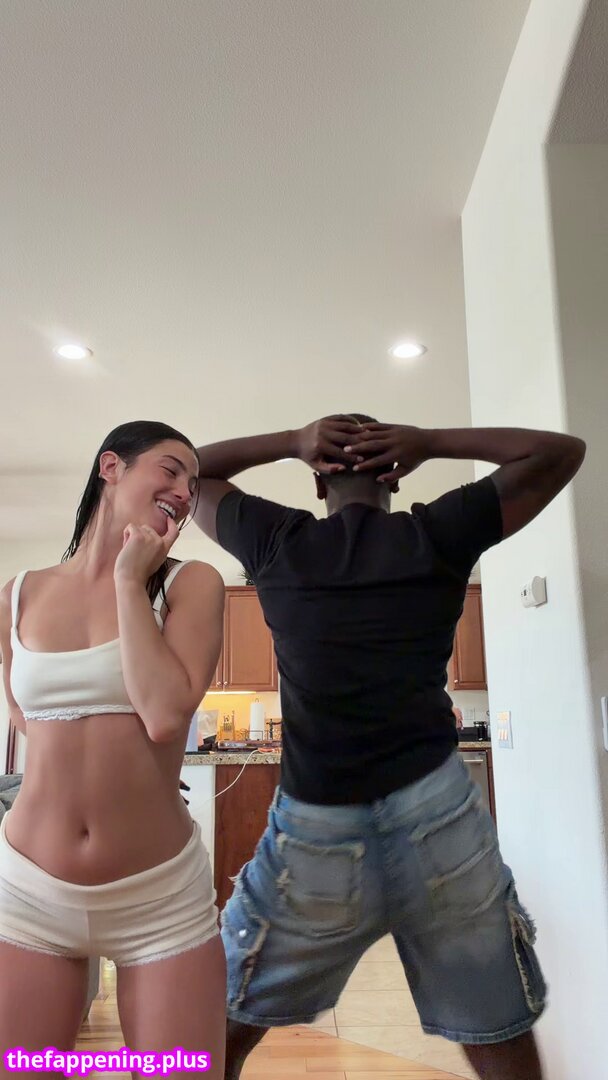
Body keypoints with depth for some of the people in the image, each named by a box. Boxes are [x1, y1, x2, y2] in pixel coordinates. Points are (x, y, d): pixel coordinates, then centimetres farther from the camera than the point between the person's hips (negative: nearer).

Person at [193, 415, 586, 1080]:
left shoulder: (277, 541, 2)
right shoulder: (437, 535, 0)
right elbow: (562, 450, 11)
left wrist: (289, 443, 11)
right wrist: (431, 443, 6)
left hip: (314, 828, 1)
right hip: (437, 816, 0)